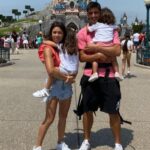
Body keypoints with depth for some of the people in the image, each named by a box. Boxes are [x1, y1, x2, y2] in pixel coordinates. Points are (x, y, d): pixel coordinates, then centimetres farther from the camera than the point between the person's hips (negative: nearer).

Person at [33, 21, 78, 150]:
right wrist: (66, 77, -14)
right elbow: (51, 71, -22)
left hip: (67, 85, 6)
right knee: (49, 119, -5)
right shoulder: (49, 49, -10)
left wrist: (71, 78, -12)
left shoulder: (68, 47, 7)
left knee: (63, 116, 15)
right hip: (54, 85, -5)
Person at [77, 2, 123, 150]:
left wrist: (96, 47, -15)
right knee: (88, 110, 12)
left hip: (109, 76, 0)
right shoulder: (83, 33, 0)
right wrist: (100, 56, -16)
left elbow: (117, 51, -12)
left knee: (113, 112, 5)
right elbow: (82, 57, -5)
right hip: (90, 76, 1)